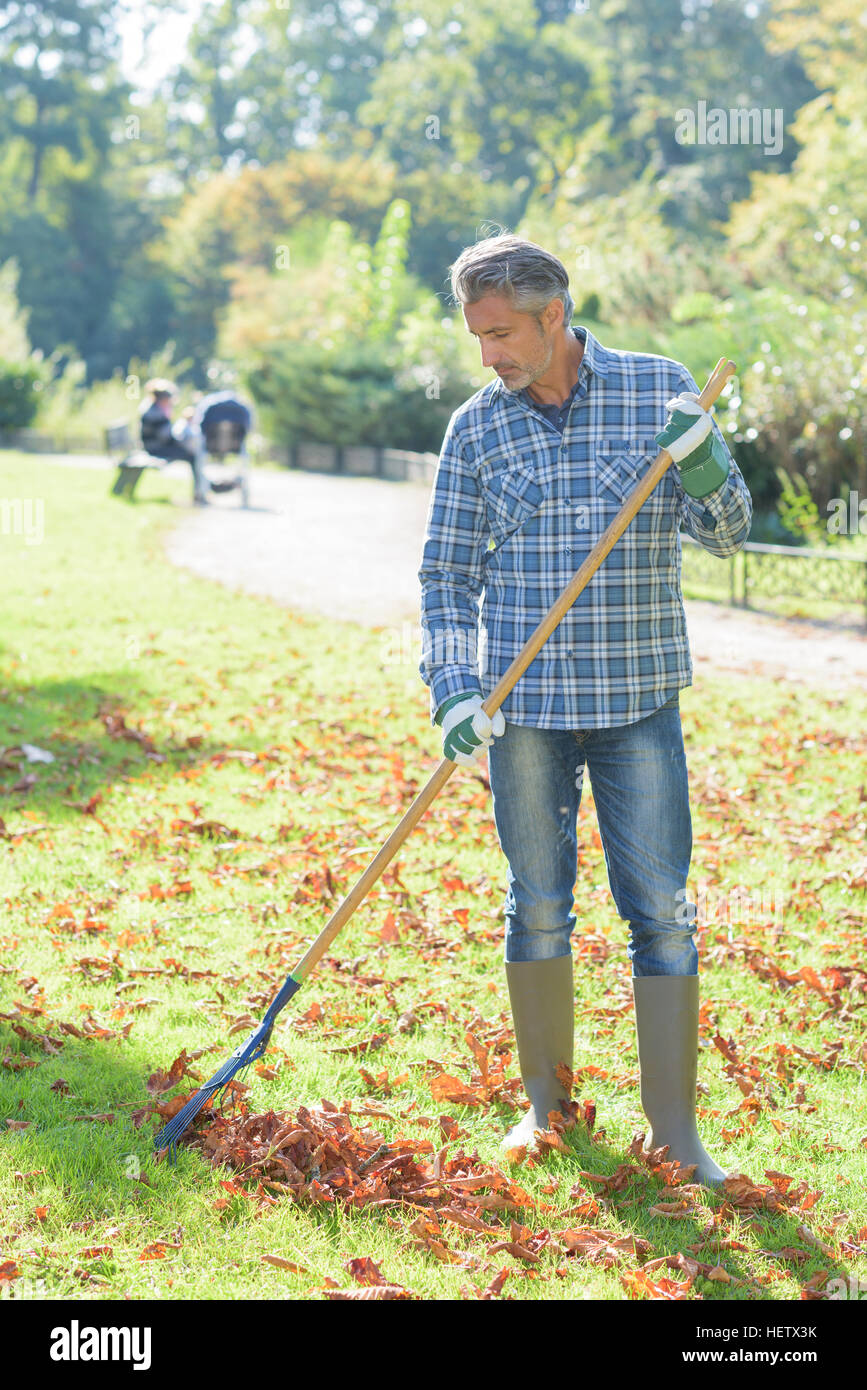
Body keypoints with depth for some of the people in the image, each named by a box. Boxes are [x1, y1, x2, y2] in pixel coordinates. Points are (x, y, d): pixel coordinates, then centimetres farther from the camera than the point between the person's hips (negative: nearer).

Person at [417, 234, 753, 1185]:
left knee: (662, 911, -1)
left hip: (639, 696, -1)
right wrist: (455, 692, -4)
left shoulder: (659, 388, 0)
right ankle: (546, 1100, 24)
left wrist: (704, 469, -21)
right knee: (536, 906, 9)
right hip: (523, 702, 1)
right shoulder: (476, 427, 3)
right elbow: (447, 573, 7)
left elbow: (726, 534, 1)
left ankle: (674, 1124, 8)